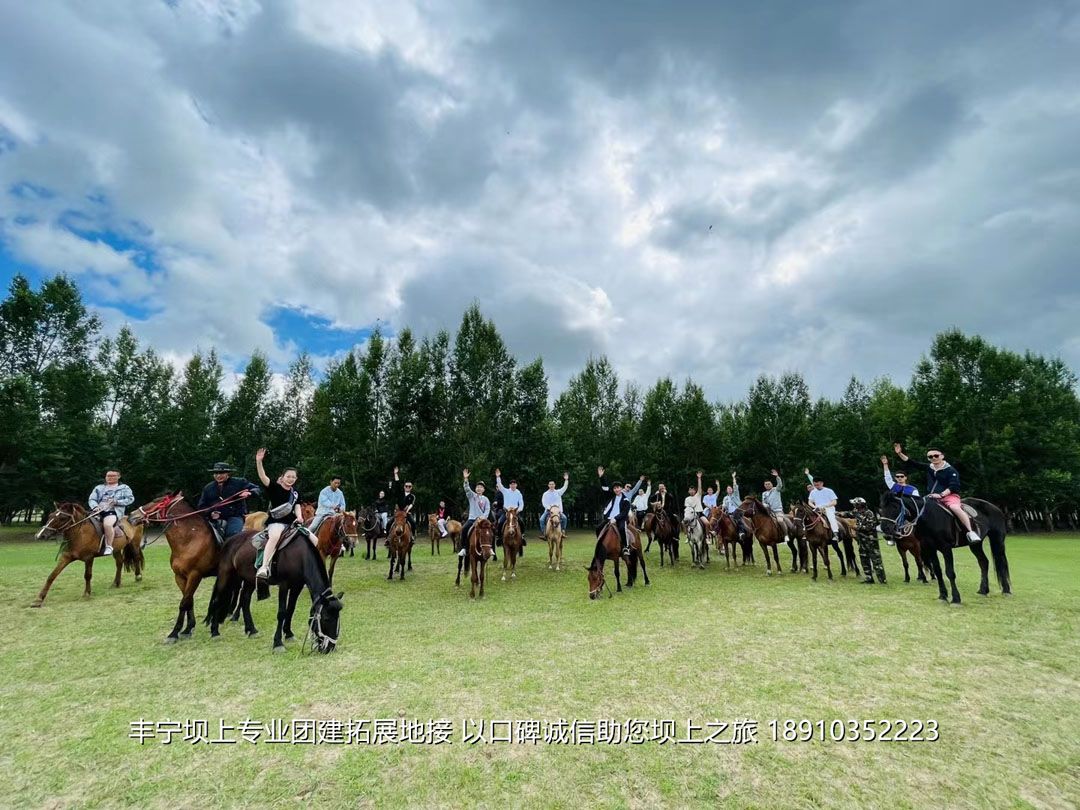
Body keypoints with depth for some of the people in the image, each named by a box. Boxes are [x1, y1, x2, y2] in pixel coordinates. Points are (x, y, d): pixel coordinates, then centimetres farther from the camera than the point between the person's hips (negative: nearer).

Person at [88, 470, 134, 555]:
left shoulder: (124, 488, 14)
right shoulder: (99, 488, 23)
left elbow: (130, 499, 5)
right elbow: (91, 499, 13)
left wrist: (117, 502, -9)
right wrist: (95, 506, -9)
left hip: (113, 511, -5)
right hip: (98, 511, 5)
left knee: (107, 524, -35)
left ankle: (109, 546, -23)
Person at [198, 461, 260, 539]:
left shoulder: (239, 482, 5)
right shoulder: (208, 488, 16)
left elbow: (257, 489, 2)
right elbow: (202, 506, 21)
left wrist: (249, 493, -22)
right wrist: (210, 513, -1)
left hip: (235, 516, -4)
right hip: (215, 518, 4)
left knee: (232, 533, -29)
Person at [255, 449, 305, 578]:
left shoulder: (295, 492, 13)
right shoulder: (275, 488, -2)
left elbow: (297, 506, 8)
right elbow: (263, 477, -17)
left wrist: (299, 517, -14)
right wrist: (259, 461, -33)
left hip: (292, 522, 6)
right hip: (276, 522, -5)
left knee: (314, 541, -2)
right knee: (275, 536, -40)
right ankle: (264, 567, -42)